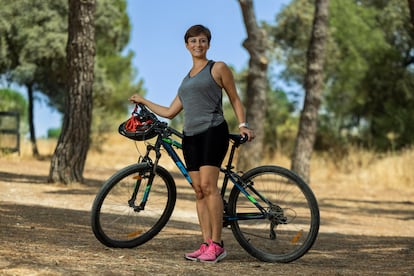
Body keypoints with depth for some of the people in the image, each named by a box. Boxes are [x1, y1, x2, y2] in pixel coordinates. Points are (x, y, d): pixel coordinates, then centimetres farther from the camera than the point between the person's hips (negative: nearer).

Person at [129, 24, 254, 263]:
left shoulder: (218, 68, 7)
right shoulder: (187, 78, 23)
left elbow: (235, 99, 8)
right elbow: (170, 112, 24)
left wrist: (243, 125, -7)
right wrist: (144, 101, 33)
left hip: (213, 131, -6)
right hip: (191, 136, 7)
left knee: (208, 186, -17)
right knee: (199, 191, 1)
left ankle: (217, 245, -16)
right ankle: (206, 244, 2)